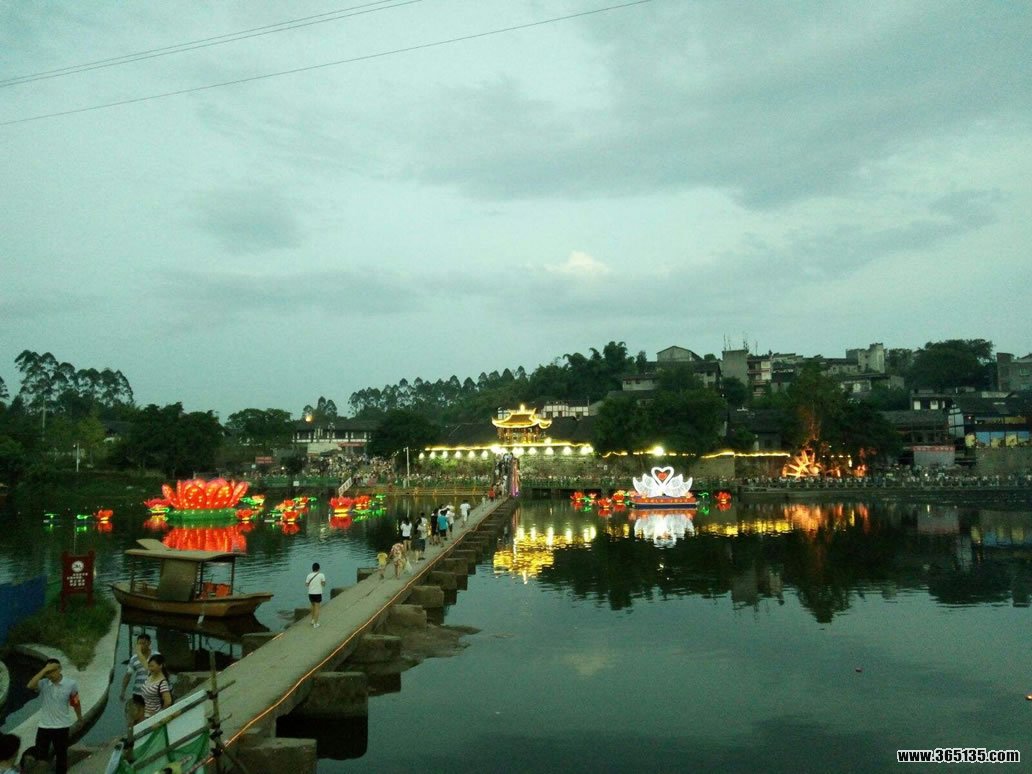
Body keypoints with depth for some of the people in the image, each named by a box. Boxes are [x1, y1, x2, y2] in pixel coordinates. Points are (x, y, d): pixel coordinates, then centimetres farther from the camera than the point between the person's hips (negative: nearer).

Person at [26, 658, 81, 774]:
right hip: (44, 726, 1)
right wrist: (44, 670, -34)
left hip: (62, 726, -1)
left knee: (61, 755, 13)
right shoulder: (43, 684, -11)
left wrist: (79, 716, 16)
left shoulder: (71, 684, -12)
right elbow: (30, 686, -34)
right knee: (40, 755, 11)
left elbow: (75, 702, 3)